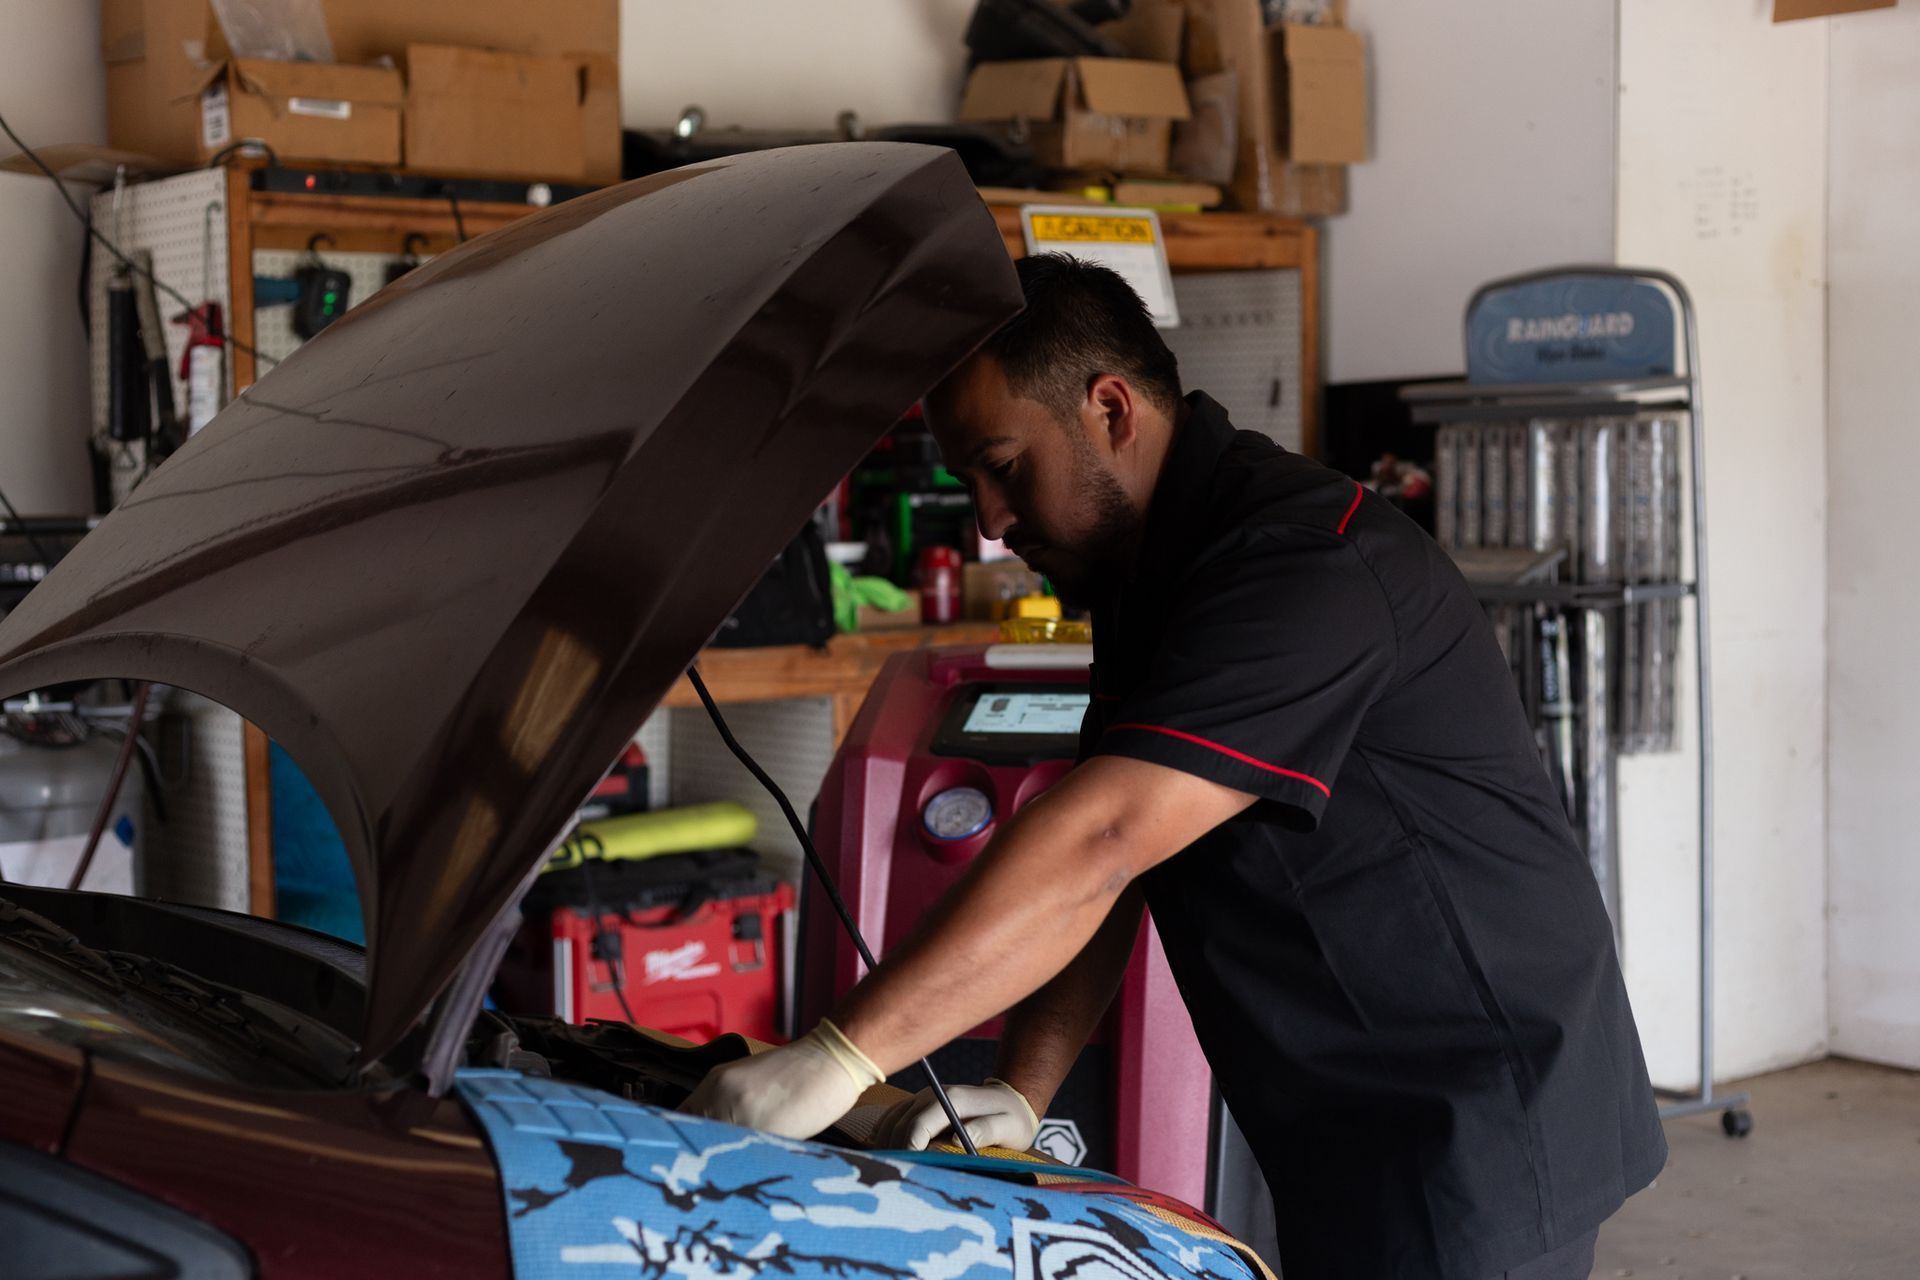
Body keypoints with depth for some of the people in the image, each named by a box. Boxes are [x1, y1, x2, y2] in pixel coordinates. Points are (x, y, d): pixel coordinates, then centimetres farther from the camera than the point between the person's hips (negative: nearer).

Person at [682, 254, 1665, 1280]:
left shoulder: (1300, 562, -25)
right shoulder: (1148, 577, 9)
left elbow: (1102, 842, -34)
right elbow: (1086, 868, 7)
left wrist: (837, 1060, -36)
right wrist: (1020, 1095, -6)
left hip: (1484, 1130, -9)